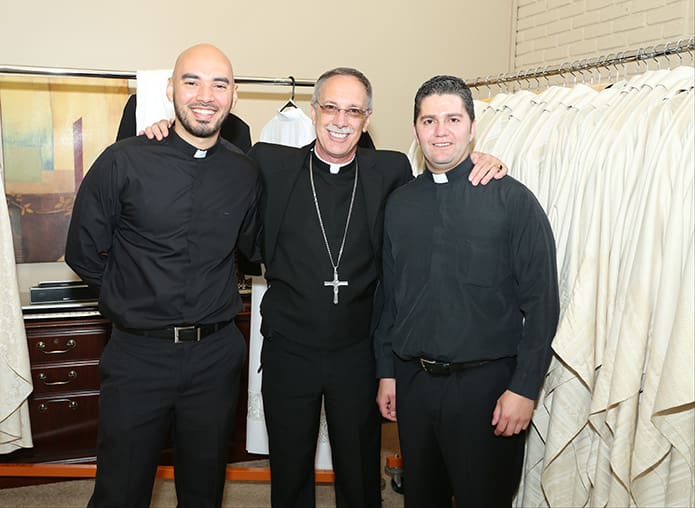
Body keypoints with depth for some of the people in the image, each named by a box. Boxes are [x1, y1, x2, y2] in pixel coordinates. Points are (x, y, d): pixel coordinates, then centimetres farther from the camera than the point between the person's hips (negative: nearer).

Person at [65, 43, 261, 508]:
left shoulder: (245, 174, 0)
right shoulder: (124, 162, -8)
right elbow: (83, 252, 0)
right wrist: (134, 294, 4)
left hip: (216, 354, 2)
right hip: (138, 353, -2)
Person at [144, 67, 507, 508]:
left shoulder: (390, 172, -2)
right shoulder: (272, 165, -2)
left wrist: (478, 167, -7)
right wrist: (172, 133, -3)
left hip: (359, 355, 0)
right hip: (288, 351, 0)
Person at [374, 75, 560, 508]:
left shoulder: (512, 200, -6)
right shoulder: (400, 203, 6)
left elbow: (541, 303, -8)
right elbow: (390, 294, 10)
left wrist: (525, 388, -12)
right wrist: (387, 372, 9)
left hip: (485, 384, -4)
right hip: (412, 381, 4)